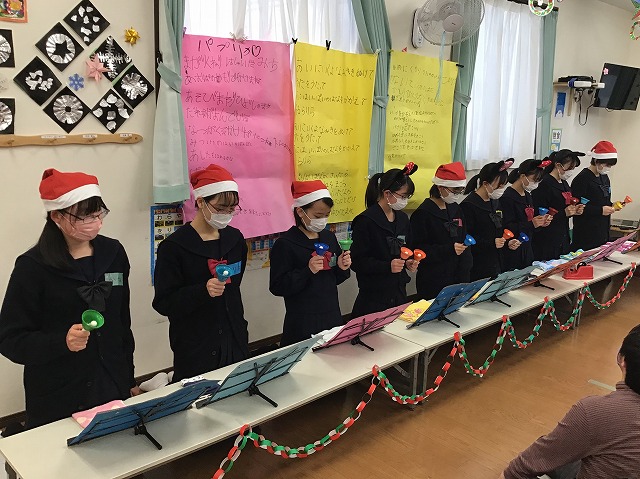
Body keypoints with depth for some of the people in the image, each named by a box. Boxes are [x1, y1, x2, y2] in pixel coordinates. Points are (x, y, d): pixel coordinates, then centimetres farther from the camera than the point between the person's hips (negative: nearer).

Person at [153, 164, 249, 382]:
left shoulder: (235, 239, 5)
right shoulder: (174, 246, -12)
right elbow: (163, 303, -13)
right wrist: (203, 291, -27)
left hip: (235, 342, 5)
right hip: (195, 349, -5)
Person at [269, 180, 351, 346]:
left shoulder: (329, 237, 7)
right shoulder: (285, 244, -12)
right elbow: (277, 287, -16)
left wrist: (342, 268, -5)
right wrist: (308, 270, -25)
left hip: (332, 316, 6)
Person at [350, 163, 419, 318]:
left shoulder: (402, 218, 9)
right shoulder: (366, 221, -14)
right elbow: (356, 261, -17)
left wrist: (409, 262, 1)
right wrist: (387, 266, -27)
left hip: (399, 291, 7)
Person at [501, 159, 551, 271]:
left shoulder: (527, 196, 14)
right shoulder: (507, 197, -13)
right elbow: (508, 228, -18)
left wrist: (542, 222, 3)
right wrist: (531, 224, -27)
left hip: (527, 249, 8)